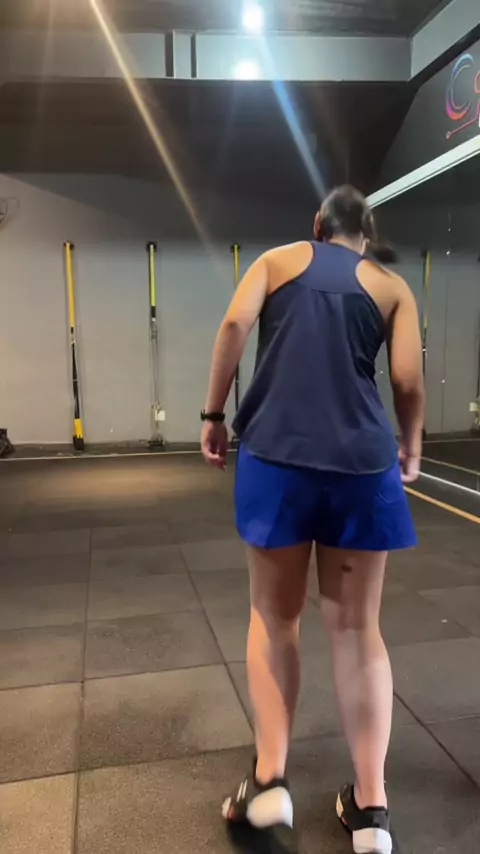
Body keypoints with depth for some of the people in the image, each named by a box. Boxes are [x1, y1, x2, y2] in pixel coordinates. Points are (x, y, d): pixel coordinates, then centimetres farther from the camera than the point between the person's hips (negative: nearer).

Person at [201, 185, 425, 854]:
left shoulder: (279, 260, 15)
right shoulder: (392, 286, 14)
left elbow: (235, 325, -3)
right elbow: (408, 381, 3)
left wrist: (214, 414, 4)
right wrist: (409, 447, 20)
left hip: (276, 453, 0)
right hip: (362, 461, 1)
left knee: (274, 616, 15)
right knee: (357, 628, 11)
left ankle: (269, 781, 13)